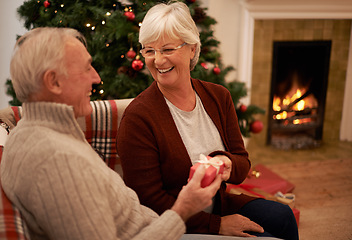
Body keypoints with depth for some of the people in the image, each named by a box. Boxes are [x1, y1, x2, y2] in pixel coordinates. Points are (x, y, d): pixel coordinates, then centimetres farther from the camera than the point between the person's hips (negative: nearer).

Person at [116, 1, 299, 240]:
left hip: (218, 204, 6)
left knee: (282, 217, -13)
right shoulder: (138, 117, -19)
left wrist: (226, 164, -23)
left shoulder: (219, 97, 0)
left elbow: (243, 165, 2)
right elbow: (149, 200, -17)